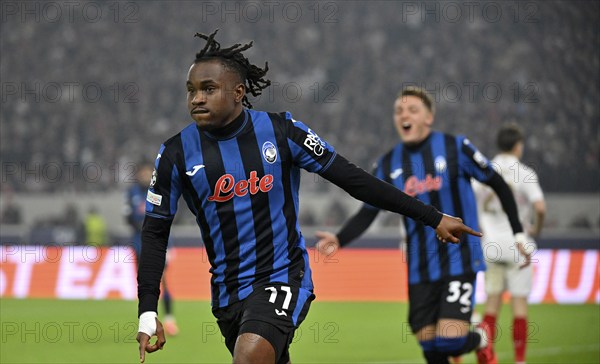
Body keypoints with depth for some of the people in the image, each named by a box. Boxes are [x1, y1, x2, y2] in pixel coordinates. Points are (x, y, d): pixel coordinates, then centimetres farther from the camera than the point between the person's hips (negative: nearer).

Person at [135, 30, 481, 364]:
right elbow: (155, 231, 5)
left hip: (283, 277, -4)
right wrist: (148, 312, -3)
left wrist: (433, 217, -1)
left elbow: (353, 179, -2)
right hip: (227, 290, 4)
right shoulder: (177, 154, -4)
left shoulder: (281, 130, -8)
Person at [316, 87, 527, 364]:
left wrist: (519, 234, 2)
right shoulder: (389, 165, 3)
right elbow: (367, 213, 6)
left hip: (459, 260, -4)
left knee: (450, 341, -16)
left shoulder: (456, 148, -6)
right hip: (420, 269, 4)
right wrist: (339, 240, -13)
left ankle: (480, 340, 19)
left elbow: (497, 184, 3)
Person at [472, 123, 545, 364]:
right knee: (519, 302, 2)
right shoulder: (524, 174, -8)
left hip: (490, 245, 3)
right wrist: (536, 229, -1)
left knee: (492, 301, 10)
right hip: (517, 246, -3)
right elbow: (539, 207, -19)